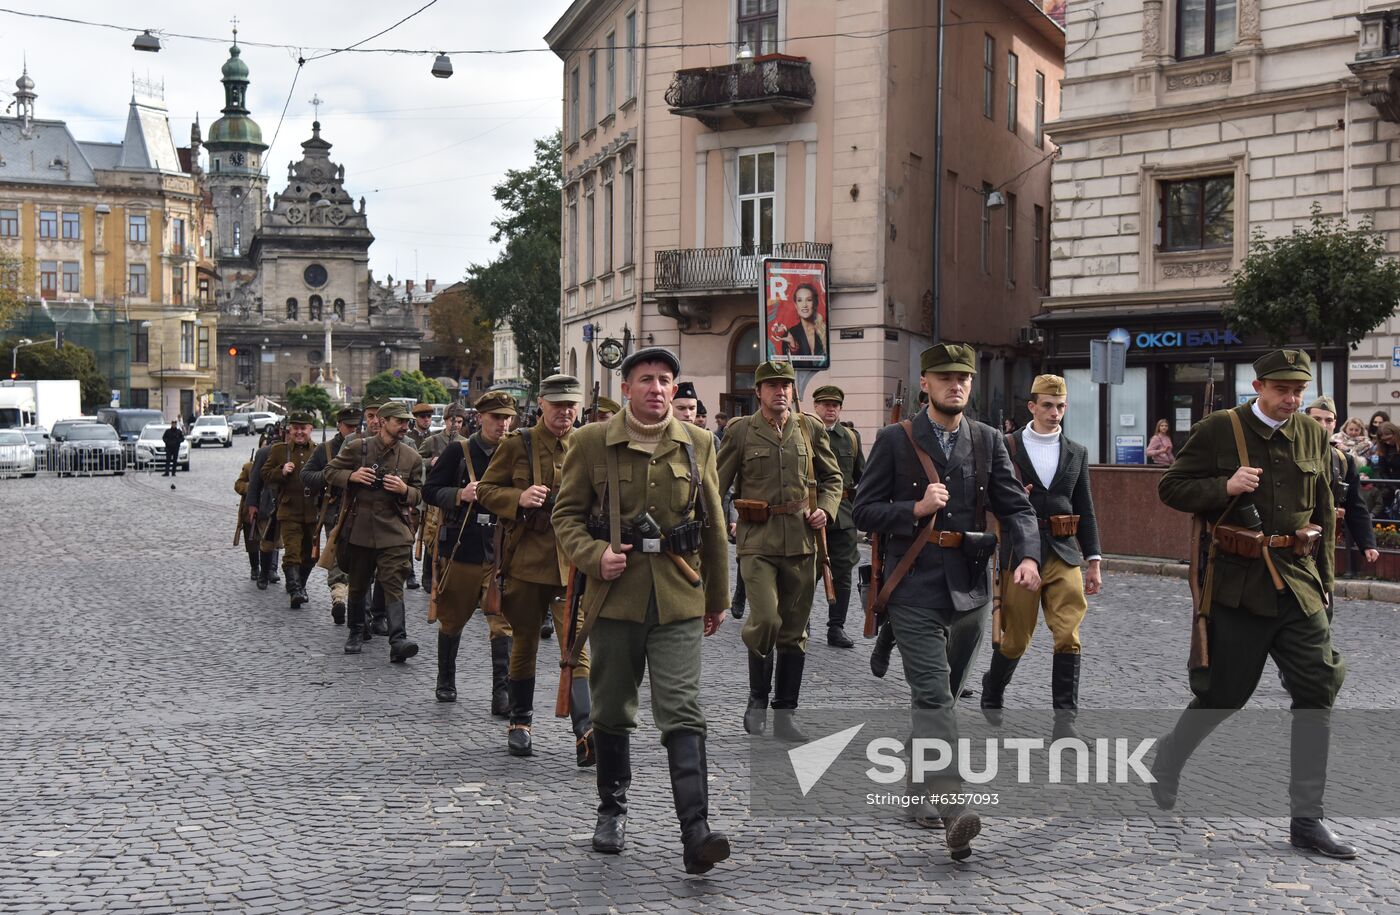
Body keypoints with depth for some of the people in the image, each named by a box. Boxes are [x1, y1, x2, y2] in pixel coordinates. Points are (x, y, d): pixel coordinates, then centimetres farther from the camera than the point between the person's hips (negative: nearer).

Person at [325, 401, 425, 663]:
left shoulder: (412, 457, 5)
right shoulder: (357, 448, 0)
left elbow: (419, 496, 11)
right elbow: (330, 471, 8)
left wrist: (404, 490, -12)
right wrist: (351, 476, -12)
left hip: (394, 531, 0)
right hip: (359, 528, 1)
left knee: (393, 585, -13)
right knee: (358, 584, 13)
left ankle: (398, 641, -20)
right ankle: (356, 632, 33)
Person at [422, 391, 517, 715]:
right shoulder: (459, 450, -2)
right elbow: (429, 491, -2)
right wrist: (460, 495, -18)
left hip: (501, 551, 1)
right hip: (461, 549, 0)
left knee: (504, 621, -10)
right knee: (453, 619, 14)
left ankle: (502, 693, -8)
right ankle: (446, 682, 33)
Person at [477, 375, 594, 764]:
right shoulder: (517, 445, 2)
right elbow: (485, 490, 4)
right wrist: (519, 498, -14)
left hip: (573, 561, 0)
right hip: (525, 559, 0)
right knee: (525, 642, 12)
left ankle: (585, 734, -16)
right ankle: (520, 722, 29)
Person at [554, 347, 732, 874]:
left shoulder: (697, 444, 6)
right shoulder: (592, 443, 1)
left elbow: (713, 526, 14)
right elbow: (566, 514, 5)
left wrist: (718, 598, 18)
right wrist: (594, 555, -15)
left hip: (679, 599, 0)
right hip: (615, 596, 0)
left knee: (682, 712, -10)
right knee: (612, 711, 12)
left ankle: (695, 832, -12)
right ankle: (612, 810, 33)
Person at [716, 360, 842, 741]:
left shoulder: (810, 428, 9)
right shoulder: (740, 431, 2)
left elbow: (832, 476, 18)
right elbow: (716, 485, 6)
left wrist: (826, 509, 1)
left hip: (801, 540, 3)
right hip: (757, 539, -3)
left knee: (794, 630, 8)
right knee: (765, 620, -17)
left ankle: (784, 714, 19)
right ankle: (758, 698, 7)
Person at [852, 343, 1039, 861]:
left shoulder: (988, 442, 9)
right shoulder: (895, 440, 0)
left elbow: (1016, 507, 5)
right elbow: (864, 512, -1)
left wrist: (1027, 556, -14)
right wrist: (916, 509, -17)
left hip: (970, 590, 4)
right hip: (915, 591, -4)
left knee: (943, 696, 15)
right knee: (933, 697, -13)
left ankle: (921, 794, 32)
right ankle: (954, 810, -21)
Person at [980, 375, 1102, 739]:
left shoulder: (1077, 453, 10)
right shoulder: (1005, 447, -1)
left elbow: (1086, 510, 12)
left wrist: (1093, 561, 9)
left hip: (1064, 553, 3)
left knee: (1068, 635, -7)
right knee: (1015, 638, 7)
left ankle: (1065, 718, -2)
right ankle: (991, 695, 32)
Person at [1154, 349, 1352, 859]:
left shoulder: (1314, 436, 9)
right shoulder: (1218, 430, -4)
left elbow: (1324, 516, 16)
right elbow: (1170, 488, -3)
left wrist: (1324, 582, 15)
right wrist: (1225, 487, -19)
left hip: (1298, 583, 4)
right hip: (1237, 583, -4)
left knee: (1317, 689, -3)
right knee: (1225, 693, 3)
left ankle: (1306, 819, 5)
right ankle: (1167, 762, 31)